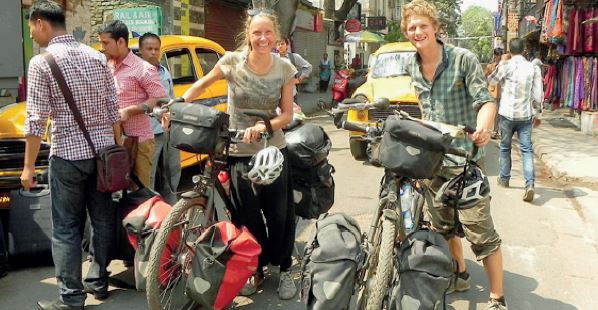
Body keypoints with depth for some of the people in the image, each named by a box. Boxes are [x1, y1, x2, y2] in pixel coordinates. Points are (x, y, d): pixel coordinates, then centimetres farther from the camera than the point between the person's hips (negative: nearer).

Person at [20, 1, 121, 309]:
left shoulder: (41, 62, -9)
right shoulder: (97, 56, 7)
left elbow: (36, 120, -11)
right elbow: (113, 110, 8)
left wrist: (28, 167, -5)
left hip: (67, 154, -5)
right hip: (103, 150, 6)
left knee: (66, 228, 3)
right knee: (102, 219, 14)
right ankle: (98, 281, 27)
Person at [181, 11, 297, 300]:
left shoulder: (285, 68, -5)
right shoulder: (232, 61, -9)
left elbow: (287, 115, -3)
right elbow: (202, 84, 7)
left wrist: (264, 126, -22)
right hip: (240, 154, 0)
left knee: (280, 216, 9)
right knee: (249, 218, 12)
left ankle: (285, 269, 30)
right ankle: (256, 270, 32)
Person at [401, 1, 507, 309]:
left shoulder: (463, 59, -11)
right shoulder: (412, 66, 7)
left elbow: (485, 100, -15)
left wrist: (484, 125, -34)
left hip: (465, 158, -6)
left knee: (480, 231, -7)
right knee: (442, 224, 19)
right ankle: (460, 275, 39)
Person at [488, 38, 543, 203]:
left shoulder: (505, 65, -7)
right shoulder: (534, 68, -1)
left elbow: (490, 81, 9)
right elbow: (538, 95, 1)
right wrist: (536, 113, 13)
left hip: (507, 114, -1)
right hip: (526, 115, 1)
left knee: (505, 147, 15)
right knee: (527, 149, 1)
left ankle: (504, 178, 27)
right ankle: (530, 184, -11)